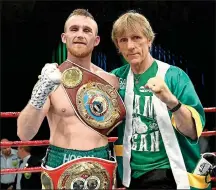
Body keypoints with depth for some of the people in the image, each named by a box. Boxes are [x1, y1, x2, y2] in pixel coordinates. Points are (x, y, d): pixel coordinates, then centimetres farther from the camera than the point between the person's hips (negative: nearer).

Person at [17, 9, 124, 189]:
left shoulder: (110, 80, 0)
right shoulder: (51, 79, -7)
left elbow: (119, 122, 16)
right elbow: (24, 134, -16)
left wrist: (108, 111, -3)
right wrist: (41, 92, -28)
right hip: (60, 165, -2)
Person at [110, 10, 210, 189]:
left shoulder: (174, 76, -10)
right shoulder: (117, 77, 0)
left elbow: (193, 131, -17)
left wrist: (170, 100, -33)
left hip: (169, 174, -3)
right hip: (133, 174, 4)